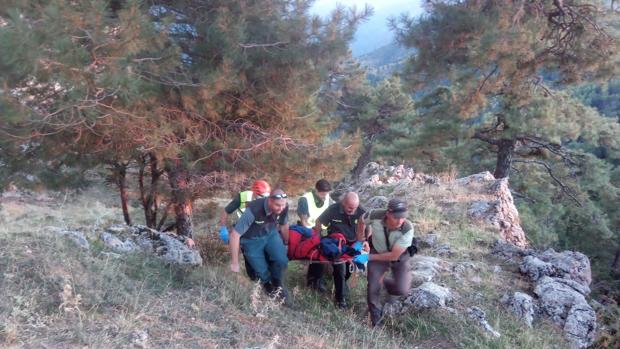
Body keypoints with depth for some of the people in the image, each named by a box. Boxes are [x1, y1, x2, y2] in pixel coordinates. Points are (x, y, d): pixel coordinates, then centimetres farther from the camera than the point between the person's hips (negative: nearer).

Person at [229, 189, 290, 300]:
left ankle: (277, 284, 13)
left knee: (282, 260, -18)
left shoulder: (284, 207, -23)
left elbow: (284, 225, 0)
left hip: (270, 234, 3)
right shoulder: (254, 210, -37)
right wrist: (234, 263, -26)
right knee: (261, 271, -5)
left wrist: (286, 244, 15)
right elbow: (235, 234, -31)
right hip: (252, 239, -3)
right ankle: (267, 285, 32)